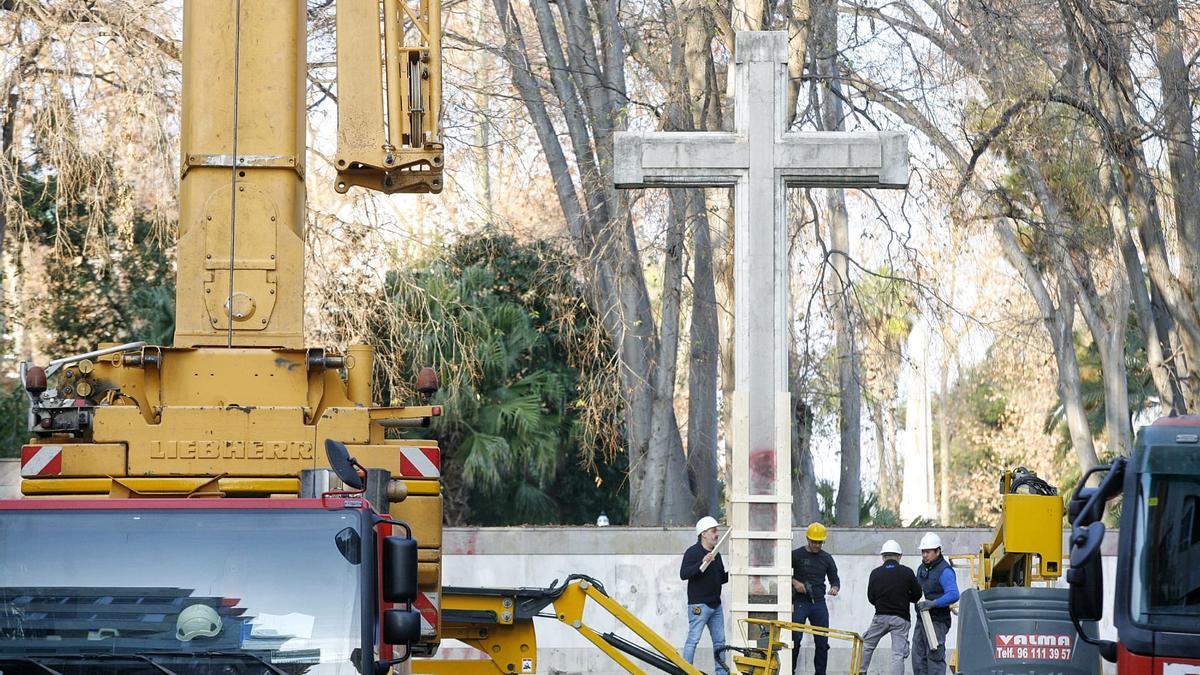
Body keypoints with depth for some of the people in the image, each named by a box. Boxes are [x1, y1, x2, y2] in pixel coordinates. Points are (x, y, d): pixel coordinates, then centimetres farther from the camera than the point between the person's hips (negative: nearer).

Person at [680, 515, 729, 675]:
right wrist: (702, 564, -30)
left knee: (719, 641, 9)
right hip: (698, 605, -8)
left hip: (715, 605, 8)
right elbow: (683, 574, -20)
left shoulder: (716, 554, 16)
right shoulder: (693, 552, -8)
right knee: (693, 639, -9)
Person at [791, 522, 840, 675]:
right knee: (795, 640, -6)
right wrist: (794, 582, -10)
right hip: (800, 603, -3)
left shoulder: (827, 558, 12)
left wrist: (835, 588, -7)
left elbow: (835, 579, 15)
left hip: (819, 603, 3)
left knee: (822, 642, 1)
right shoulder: (796, 555, 2)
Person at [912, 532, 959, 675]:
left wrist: (933, 603, -32)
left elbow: (953, 595, -24)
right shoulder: (921, 568, 15)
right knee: (918, 657, 10)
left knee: (934, 657, -10)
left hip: (937, 621, -9)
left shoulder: (944, 571, -13)